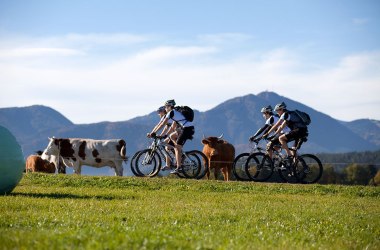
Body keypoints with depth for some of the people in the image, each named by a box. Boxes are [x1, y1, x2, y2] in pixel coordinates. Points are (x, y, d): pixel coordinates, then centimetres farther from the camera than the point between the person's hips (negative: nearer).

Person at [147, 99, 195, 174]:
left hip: (187, 128, -9)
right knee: (171, 136, 21)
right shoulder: (175, 113, 24)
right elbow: (173, 127, 27)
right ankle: (181, 155, 15)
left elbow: (163, 124, -7)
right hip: (186, 128, 9)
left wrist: (153, 133, -4)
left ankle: (178, 168, -8)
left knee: (177, 148, -6)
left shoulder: (171, 112, -4)